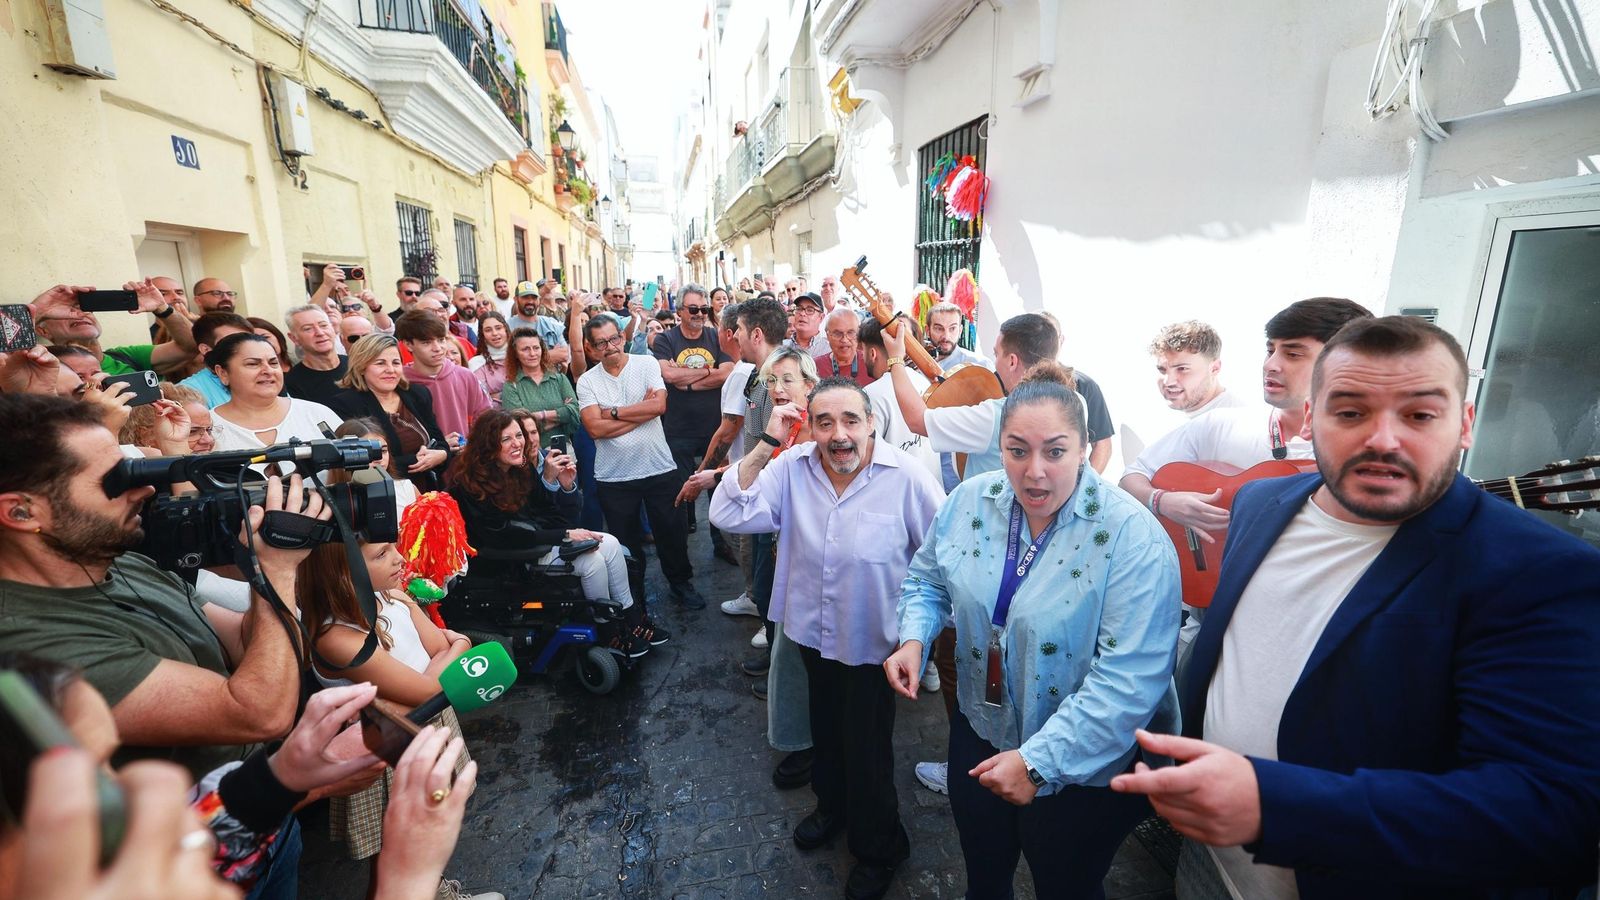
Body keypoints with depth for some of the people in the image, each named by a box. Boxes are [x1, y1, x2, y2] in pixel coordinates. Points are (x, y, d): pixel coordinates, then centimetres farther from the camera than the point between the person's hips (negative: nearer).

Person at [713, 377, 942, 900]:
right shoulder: (792, 468, -13)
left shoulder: (906, 477, -24)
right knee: (826, 731, 29)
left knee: (867, 751, 16)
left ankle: (878, 850, 46)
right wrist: (765, 446, -24)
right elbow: (728, 515, -18)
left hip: (873, 642, -4)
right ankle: (831, 806, 60)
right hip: (813, 633, 4)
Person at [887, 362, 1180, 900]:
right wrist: (914, 639, -12)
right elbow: (929, 579, 6)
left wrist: (1038, 761, -30)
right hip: (979, 734, 4)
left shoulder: (1133, 538, -25)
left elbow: (1129, 680, -29)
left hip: (1082, 770, -4)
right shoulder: (971, 501, -9)